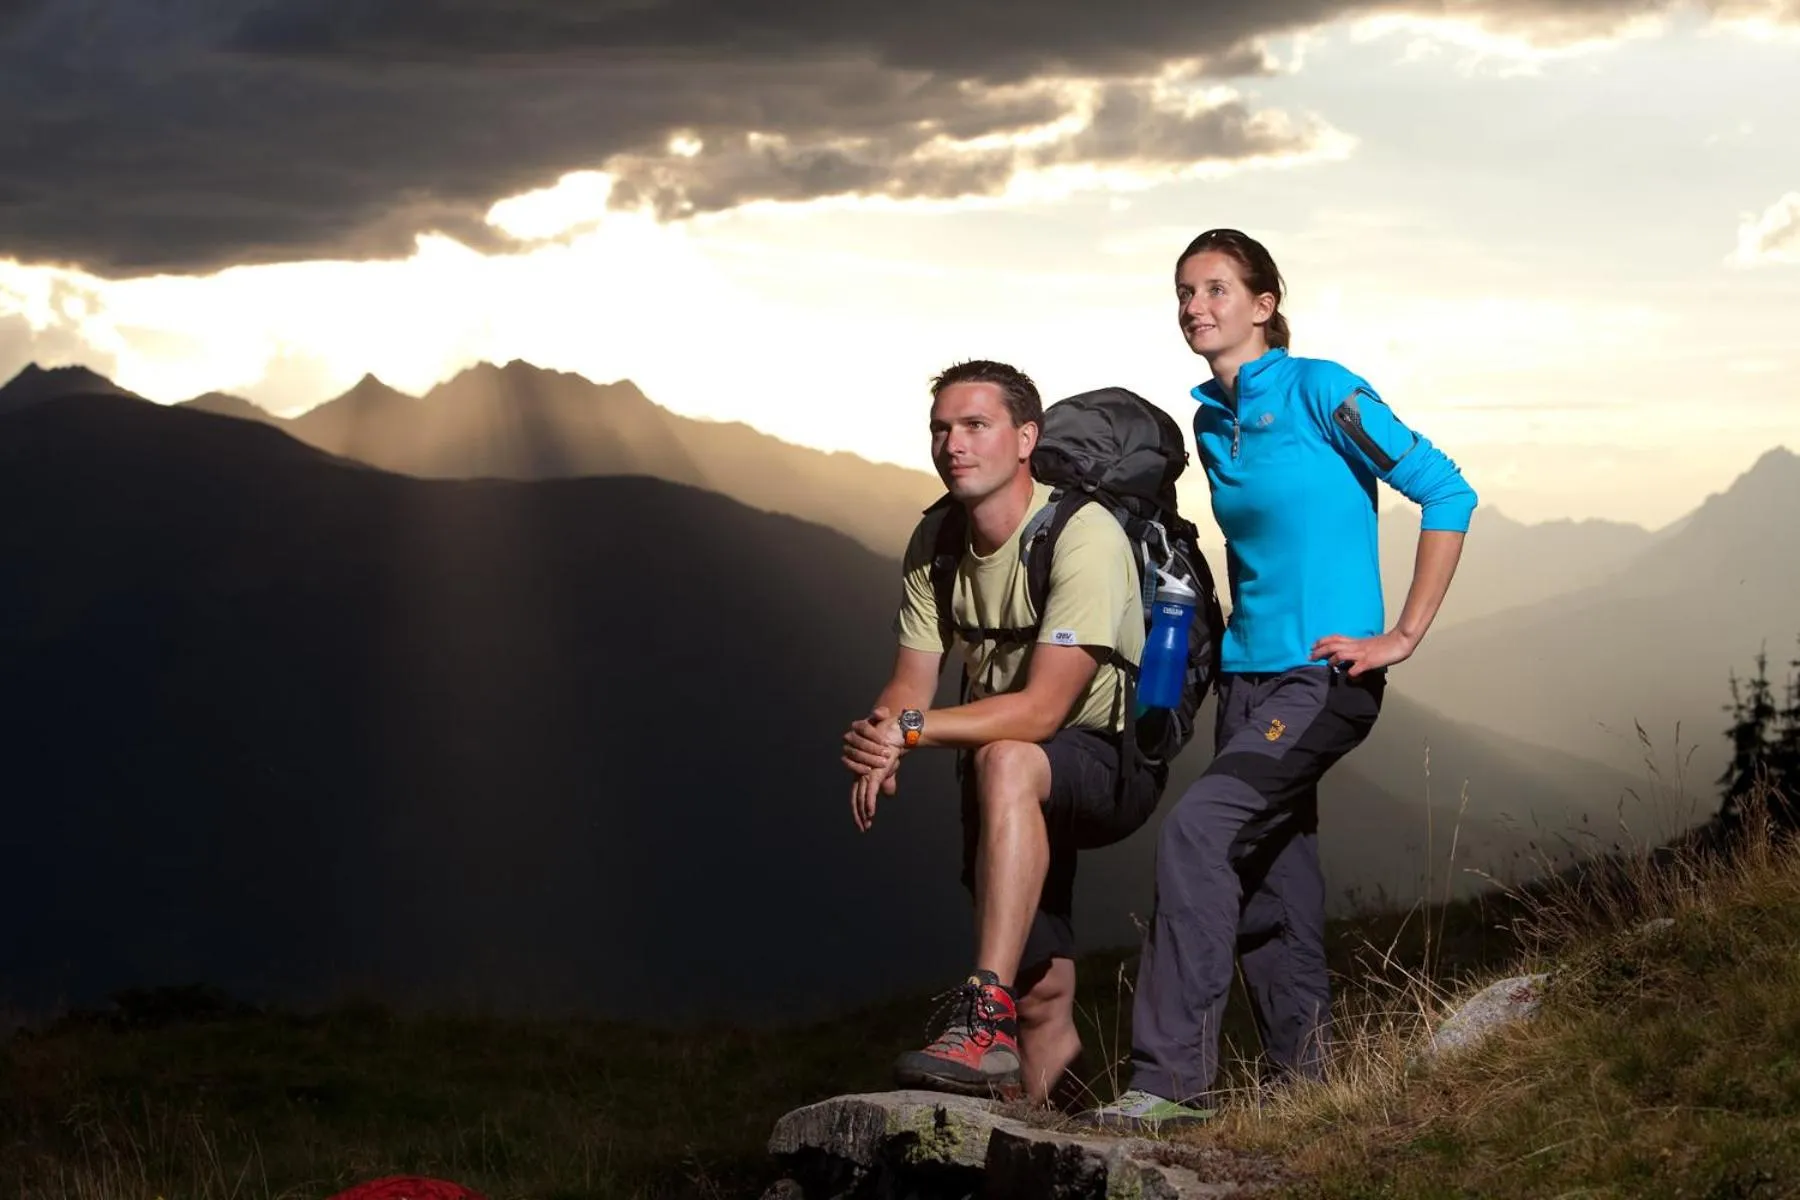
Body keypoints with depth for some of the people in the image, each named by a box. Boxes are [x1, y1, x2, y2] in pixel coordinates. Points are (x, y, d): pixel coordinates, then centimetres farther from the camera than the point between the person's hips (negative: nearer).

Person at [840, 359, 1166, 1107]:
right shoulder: (935, 540, -4)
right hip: (1024, 789, 7)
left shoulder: (1083, 536, -25)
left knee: (1007, 763, -41)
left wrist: (913, 729, -42)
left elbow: (1042, 708, -31)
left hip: (1110, 761, -7)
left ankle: (986, 1019, -48)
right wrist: (880, 752, -28)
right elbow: (911, 683, -5)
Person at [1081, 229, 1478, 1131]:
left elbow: (1447, 495, -11)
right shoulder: (1212, 420, 11)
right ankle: (1302, 1073, 21)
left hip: (1325, 675, -8)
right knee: (1269, 873, 9)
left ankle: (1174, 1080, -19)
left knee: (1197, 831, -21)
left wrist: (1402, 638, -13)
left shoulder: (1318, 392, -10)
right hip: (1249, 675, 8)